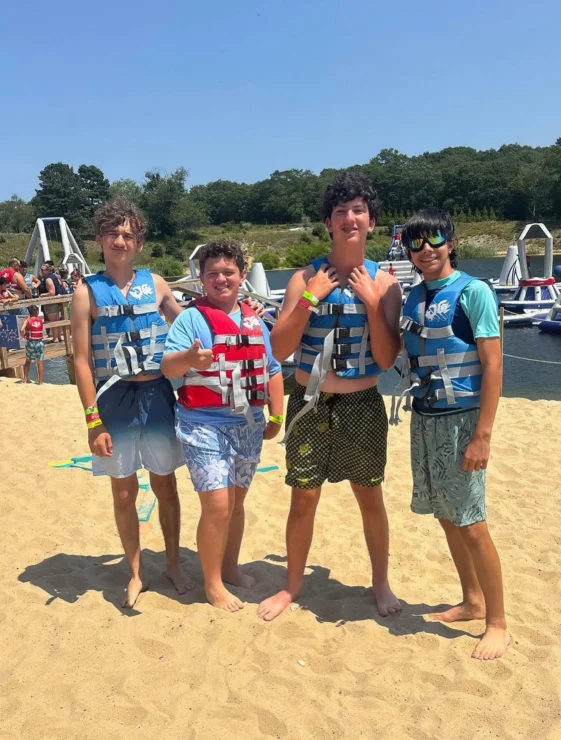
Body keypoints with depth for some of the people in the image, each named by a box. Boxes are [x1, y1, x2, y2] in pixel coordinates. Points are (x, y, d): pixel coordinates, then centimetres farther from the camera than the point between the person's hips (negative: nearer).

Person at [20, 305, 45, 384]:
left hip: (30, 343, 0)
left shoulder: (27, 320, -5)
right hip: (40, 342, 0)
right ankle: (40, 382, 5)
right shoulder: (40, 319, 3)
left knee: (28, 361, 19)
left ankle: (25, 379, 21)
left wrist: (22, 336, -1)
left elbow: (21, 330, -17)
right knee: (40, 363, 5)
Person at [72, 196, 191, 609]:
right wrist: (93, 421, -11)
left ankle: (174, 565, 31)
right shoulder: (88, 292, -3)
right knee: (124, 493, 9)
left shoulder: (155, 284, 3)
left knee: (165, 487, 12)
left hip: (157, 395, 2)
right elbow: (83, 361, -7)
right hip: (114, 400, -1)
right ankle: (136, 573, 28)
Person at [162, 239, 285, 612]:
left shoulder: (255, 320, 9)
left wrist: (277, 417, 9)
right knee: (217, 505, -8)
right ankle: (213, 583, 11)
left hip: (249, 424, 6)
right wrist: (187, 358, -40)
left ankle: (230, 567, 35)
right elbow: (167, 367, -18)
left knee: (237, 502, 17)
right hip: (205, 425, -5)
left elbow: (272, 369, 13)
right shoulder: (192, 317, -8)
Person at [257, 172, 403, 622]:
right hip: (310, 405, 0)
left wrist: (371, 300, -17)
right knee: (304, 499, 11)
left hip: (363, 406, 0)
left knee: (370, 498, 14)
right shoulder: (305, 278, -4)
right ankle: (293, 585, 31)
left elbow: (386, 360, -9)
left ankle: (381, 582, 35)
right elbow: (280, 351, -9)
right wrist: (310, 298, -18)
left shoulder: (384, 283, -3)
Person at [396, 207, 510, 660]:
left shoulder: (472, 292, -10)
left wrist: (483, 435, -18)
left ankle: (497, 623, 15)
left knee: (471, 523, -2)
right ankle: (473, 601, 33)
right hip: (424, 418, 6)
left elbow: (493, 365, -13)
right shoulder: (413, 298, 9)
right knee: (446, 517, 14)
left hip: (461, 419, -6)